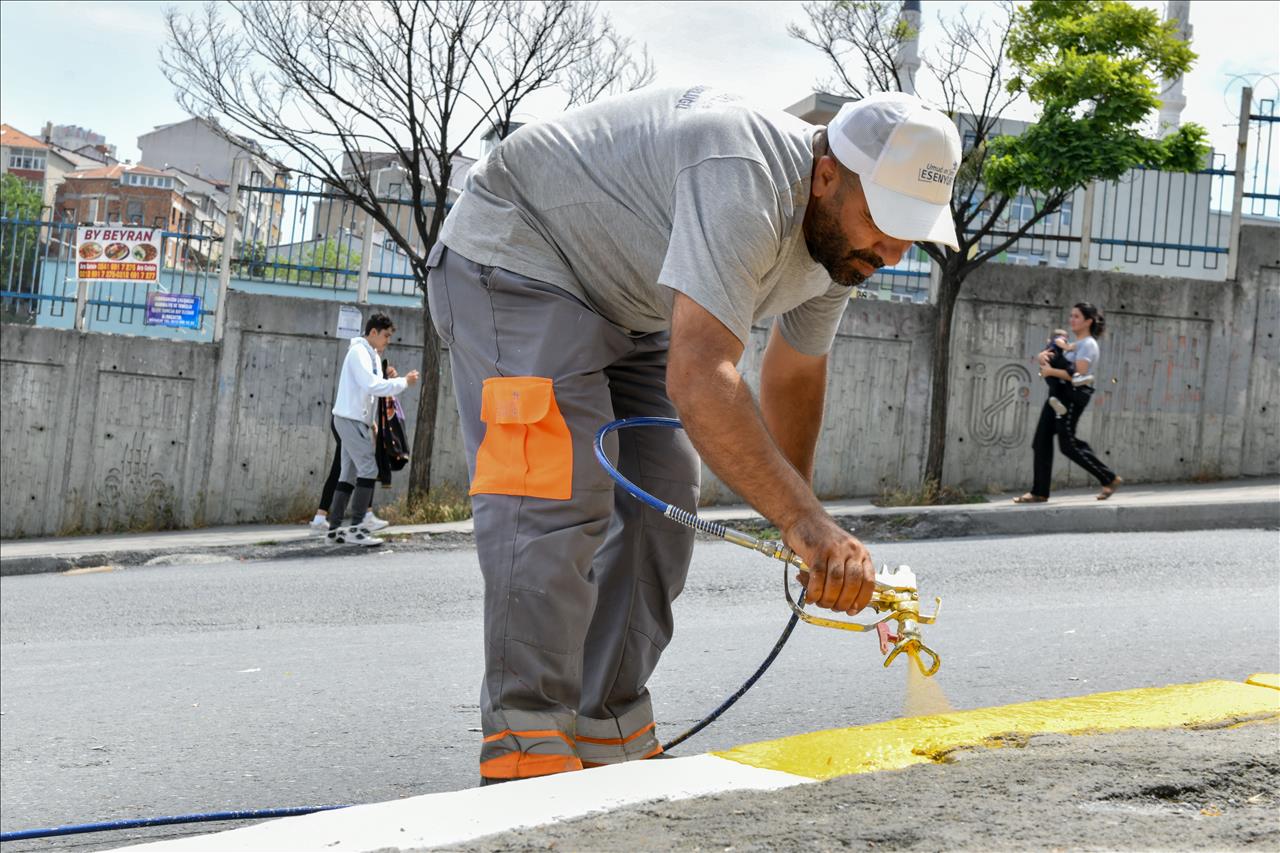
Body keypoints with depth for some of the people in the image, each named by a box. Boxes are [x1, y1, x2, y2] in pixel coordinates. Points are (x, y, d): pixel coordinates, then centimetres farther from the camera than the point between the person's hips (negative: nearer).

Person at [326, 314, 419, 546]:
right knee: (369, 468, -14)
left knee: (350, 473, 8)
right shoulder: (359, 352, -12)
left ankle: (335, 527, 9)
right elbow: (372, 385, -22)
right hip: (350, 419, -10)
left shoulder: (372, 355, 19)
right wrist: (404, 382, -17)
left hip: (358, 420, 10)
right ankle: (355, 528, -16)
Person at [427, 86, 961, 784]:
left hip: (621, 303, 10)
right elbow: (698, 380, -47)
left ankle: (608, 743, 7)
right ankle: (526, 755, -22)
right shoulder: (744, 184, -37)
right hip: (514, 254, -10)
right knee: (556, 498, -23)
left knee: (658, 509, 2)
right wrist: (805, 521, -53)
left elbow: (794, 378, 11)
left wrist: (798, 528, 16)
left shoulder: (841, 232, -5)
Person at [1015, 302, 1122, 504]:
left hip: (1074, 394, -9)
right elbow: (1051, 354, 23)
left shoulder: (1088, 345, -8)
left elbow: (1078, 374, -19)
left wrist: (1051, 371, -13)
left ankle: (1109, 479, 5)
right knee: (1041, 441, 3)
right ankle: (1039, 492, 6)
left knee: (1068, 444, -8)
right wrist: (1043, 355, 0)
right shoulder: (1074, 344, 20)